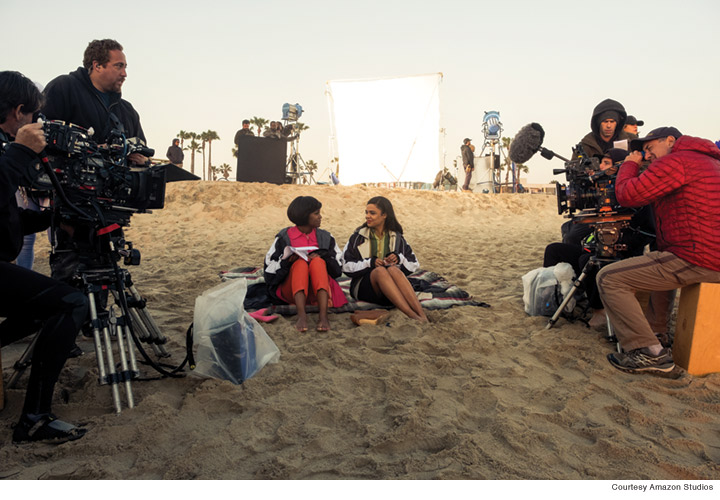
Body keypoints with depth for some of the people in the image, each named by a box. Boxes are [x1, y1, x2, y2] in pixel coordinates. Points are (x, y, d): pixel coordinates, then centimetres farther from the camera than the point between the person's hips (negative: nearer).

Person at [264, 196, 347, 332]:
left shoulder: (325, 238, 14)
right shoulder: (284, 238, 7)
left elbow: (338, 269, 10)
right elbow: (269, 271, 4)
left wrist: (322, 256, -8)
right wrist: (287, 261, -15)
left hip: (318, 290, 1)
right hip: (291, 292, -1)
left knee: (318, 262, -27)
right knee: (300, 263, -29)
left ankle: (323, 316, -47)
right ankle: (302, 316, -50)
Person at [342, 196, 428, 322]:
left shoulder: (396, 238, 12)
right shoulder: (358, 237, 8)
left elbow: (414, 264, 11)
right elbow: (346, 266, 1)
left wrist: (399, 259, -10)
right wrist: (370, 263, -14)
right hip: (364, 287, -1)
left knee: (393, 269, -33)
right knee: (380, 270, -34)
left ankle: (423, 317, -48)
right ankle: (413, 316, -50)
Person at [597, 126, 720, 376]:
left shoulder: (674, 161, -11)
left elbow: (628, 195, -14)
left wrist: (630, 165, 5)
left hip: (697, 260, -11)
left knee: (609, 278, -10)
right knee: (654, 265, 39)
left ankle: (651, 354, -7)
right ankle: (656, 330, 37)